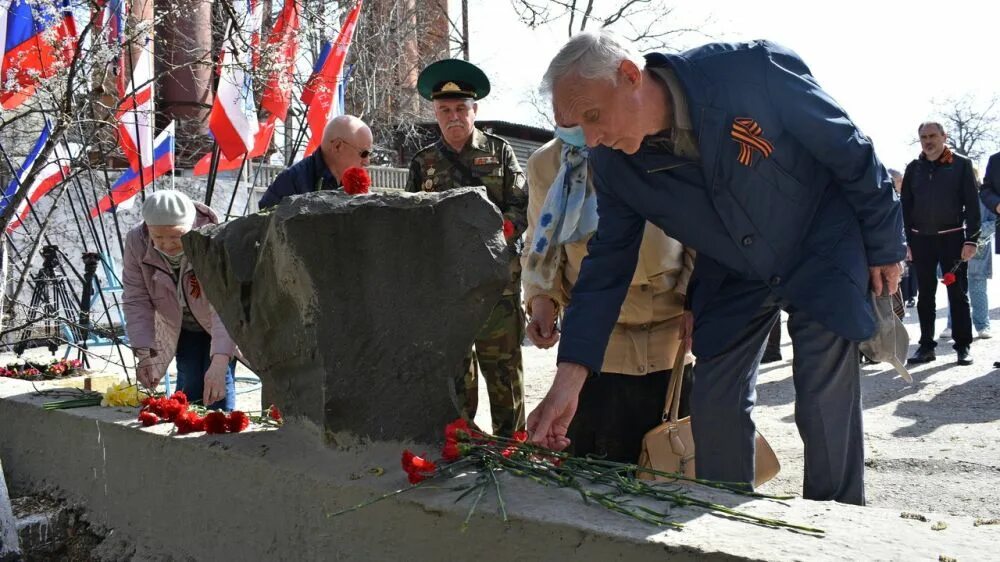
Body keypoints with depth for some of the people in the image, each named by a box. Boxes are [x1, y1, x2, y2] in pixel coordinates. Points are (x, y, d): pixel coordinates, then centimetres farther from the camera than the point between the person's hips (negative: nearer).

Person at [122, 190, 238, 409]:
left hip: (220, 325, -3)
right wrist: (144, 353, -30)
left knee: (219, 385, -14)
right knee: (189, 383, -2)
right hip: (181, 326, 3)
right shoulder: (136, 242, -24)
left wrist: (219, 362, -57)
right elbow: (136, 300, -19)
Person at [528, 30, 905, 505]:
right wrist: (569, 379, -18)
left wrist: (884, 246, -6)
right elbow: (607, 263, -10)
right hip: (734, 278, 4)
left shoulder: (754, 70, -29)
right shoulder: (612, 165, -15)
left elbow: (849, 150, -16)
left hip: (822, 255, -3)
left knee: (826, 411, -7)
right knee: (714, 406, 0)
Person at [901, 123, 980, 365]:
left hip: (952, 237, -3)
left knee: (958, 293, 2)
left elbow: (972, 204, -4)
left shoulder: (961, 164, 0)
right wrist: (909, 241, 3)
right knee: (925, 294, 6)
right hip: (921, 239, 3)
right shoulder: (913, 168, 8)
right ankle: (926, 345, 11)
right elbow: (906, 206, 9)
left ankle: (963, 346, 8)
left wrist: (971, 239, -11)